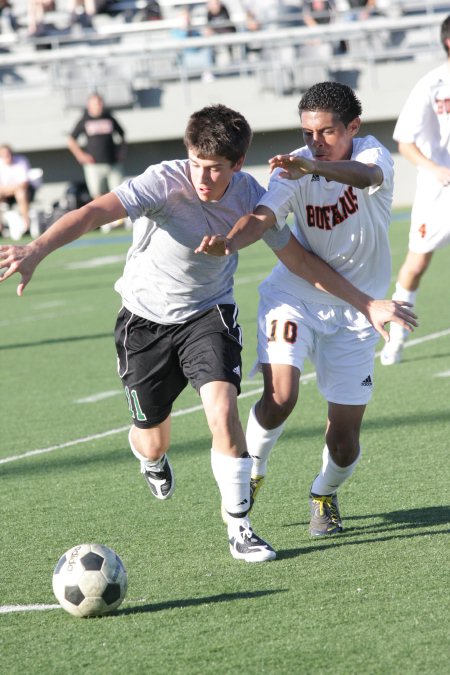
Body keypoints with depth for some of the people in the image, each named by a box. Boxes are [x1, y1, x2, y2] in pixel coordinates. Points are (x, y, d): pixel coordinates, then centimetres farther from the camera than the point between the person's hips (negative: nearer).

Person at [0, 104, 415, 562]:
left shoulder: (250, 196, -15)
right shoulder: (166, 182, -28)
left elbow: (299, 257, 0)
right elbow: (94, 213, -42)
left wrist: (367, 303, -1)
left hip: (209, 313, 1)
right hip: (145, 318, -1)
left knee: (222, 409, -23)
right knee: (154, 440, 9)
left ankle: (240, 528, -7)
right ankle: (150, 457, 51)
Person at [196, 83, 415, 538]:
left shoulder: (372, 154, -16)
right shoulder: (293, 172, -14)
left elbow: (366, 176, -41)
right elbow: (263, 217, -31)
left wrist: (313, 168, -63)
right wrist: (228, 243, -55)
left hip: (354, 310, 1)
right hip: (294, 296, 0)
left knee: (344, 441, 0)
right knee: (279, 397, -24)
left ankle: (324, 493, 35)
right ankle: (251, 472, 6)